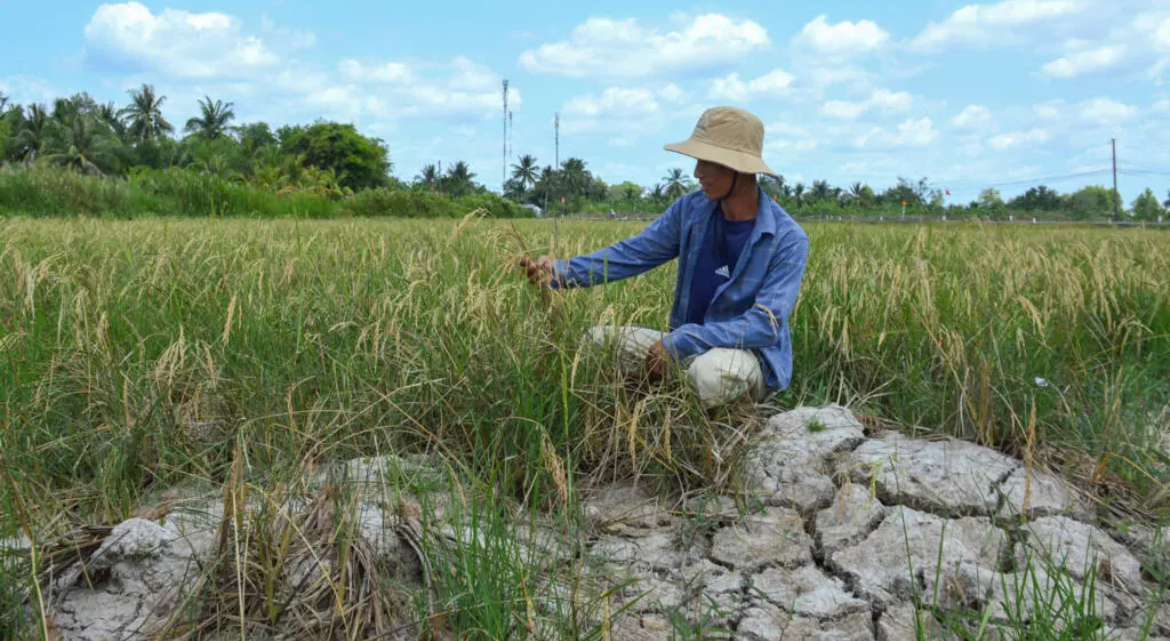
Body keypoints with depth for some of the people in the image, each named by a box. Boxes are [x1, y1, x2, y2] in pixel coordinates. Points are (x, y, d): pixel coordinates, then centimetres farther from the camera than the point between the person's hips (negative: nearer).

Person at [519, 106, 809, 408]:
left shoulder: (788, 240, -17)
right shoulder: (692, 209, -1)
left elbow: (766, 325, -24)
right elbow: (631, 253, -2)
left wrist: (677, 342, -29)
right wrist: (561, 271, -18)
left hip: (753, 356, -5)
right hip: (688, 348, 5)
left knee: (710, 372, -39)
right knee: (598, 340, -10)